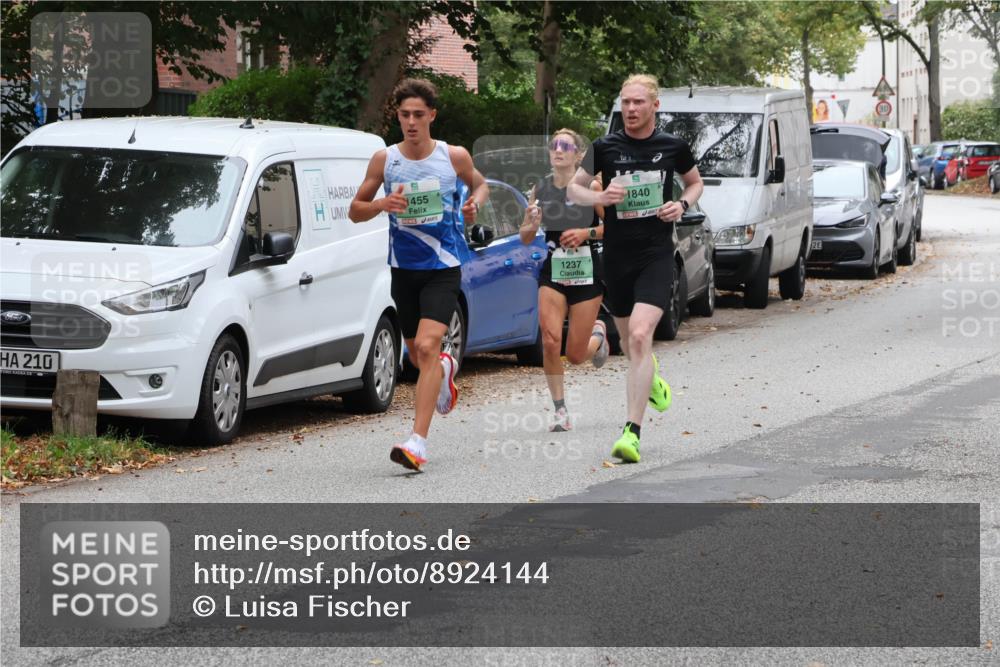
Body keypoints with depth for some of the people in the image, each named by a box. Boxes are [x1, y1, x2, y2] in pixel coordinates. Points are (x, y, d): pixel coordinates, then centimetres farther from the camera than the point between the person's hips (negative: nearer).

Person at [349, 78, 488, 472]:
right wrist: (382, 204, -18)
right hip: (403, 267, 3)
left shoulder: (454, 157, -4)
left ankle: (418, 441, -23)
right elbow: (355, 210, 4)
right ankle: (446, 368, 55)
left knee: (427, 346, -19)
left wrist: (475, 203, -6)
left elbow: (479, 184, 17)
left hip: (443, 266, -3)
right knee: (417, 354, 16)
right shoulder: (384, 160, -2)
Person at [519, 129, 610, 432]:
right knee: (550, 341, -17)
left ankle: (598, 334, 37)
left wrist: (587, 232, -19)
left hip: (586, 272, -2)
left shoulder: (591, 187, -8)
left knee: (575, 356, 1)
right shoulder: (540, 189, 1)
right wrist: (532, 225, -13)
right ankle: (560, 411, -3)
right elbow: (525, 238, 8)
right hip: (552, 272, 2)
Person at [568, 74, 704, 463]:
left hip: (656, 255, -2)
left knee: (640, 335, -20)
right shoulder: (605, 147, 0)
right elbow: (573, 188, 8)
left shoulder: (673, 147, 2)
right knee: (629, 342, 16)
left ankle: (632, 433, -23)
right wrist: (600, 197, -12)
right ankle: (652, 380, 54)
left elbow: (695, 183, 19)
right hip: (617, 256, 3)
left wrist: (683, 205, -2)